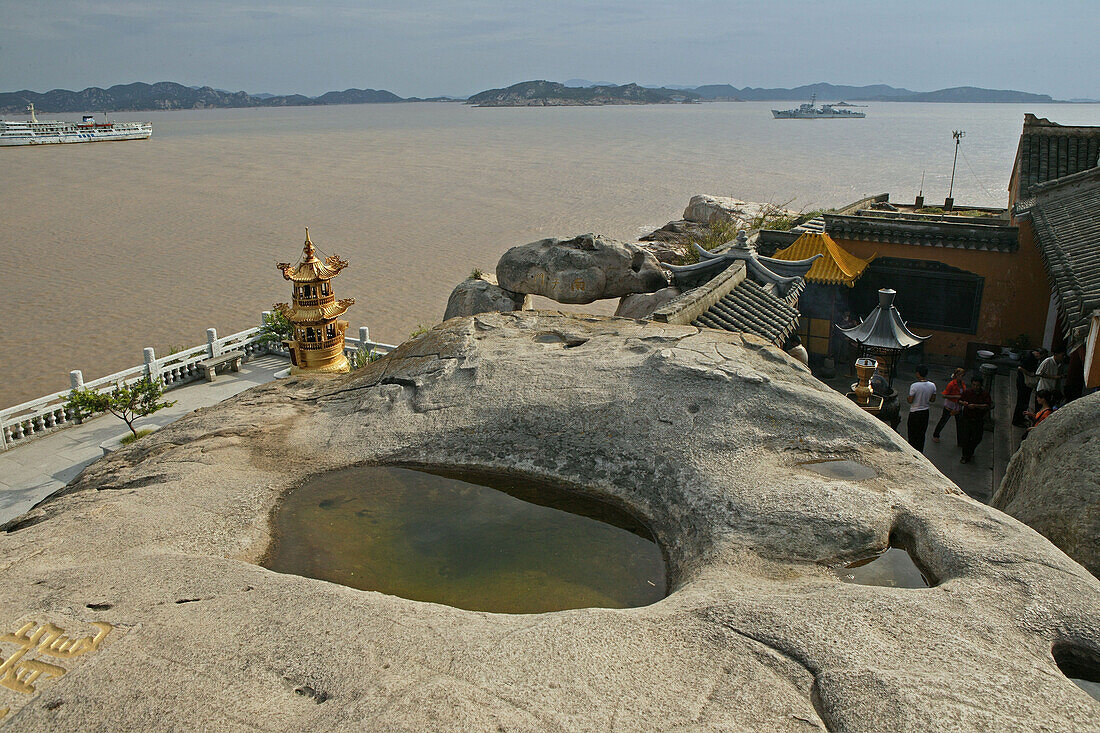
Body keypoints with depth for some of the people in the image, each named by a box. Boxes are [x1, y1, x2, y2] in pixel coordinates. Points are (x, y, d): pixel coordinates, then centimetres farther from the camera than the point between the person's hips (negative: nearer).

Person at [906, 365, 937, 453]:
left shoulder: (914, 386, -22)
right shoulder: (932, 385, -5)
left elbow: (910, 401, -18)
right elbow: (933, 399, 3)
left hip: (915, 413, -5)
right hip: (925, 412, 5)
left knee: (912, 436, 8)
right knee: (921, 435, 17)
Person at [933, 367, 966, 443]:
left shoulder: (963, 384, -1)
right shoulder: (951, 384, -20)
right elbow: (944, 395, -19)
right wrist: (955, 396, -25)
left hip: (958, 406, 6)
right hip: (949, 406, -6)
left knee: (959, 423, 6)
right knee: (943, 421, 11)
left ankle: (959, 441, 18)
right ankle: (935, 436, 31)